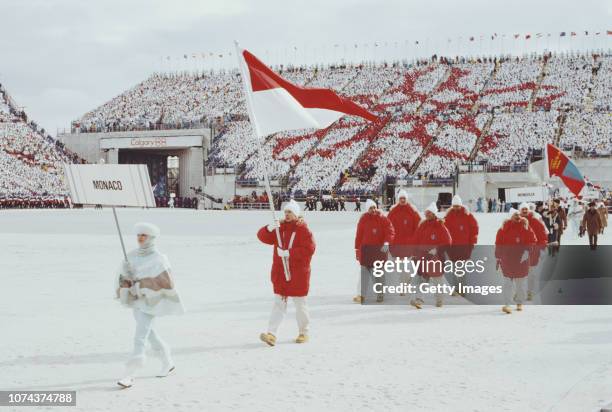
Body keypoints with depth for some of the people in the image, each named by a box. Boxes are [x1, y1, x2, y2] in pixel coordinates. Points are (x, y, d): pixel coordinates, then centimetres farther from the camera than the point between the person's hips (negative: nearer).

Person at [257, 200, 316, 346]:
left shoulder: (303, 229, -7)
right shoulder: (280, 227, 8)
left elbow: (309, 249, -16)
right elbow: (262, 237, 3)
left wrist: (289, 253, -20)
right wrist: (269, 229, -18)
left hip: (298, 274, -4)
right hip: (280, 273, 4)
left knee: (300, 304, 8)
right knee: (278, 303, -1)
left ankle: (303, 333, 23)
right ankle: (271, 334, -8)